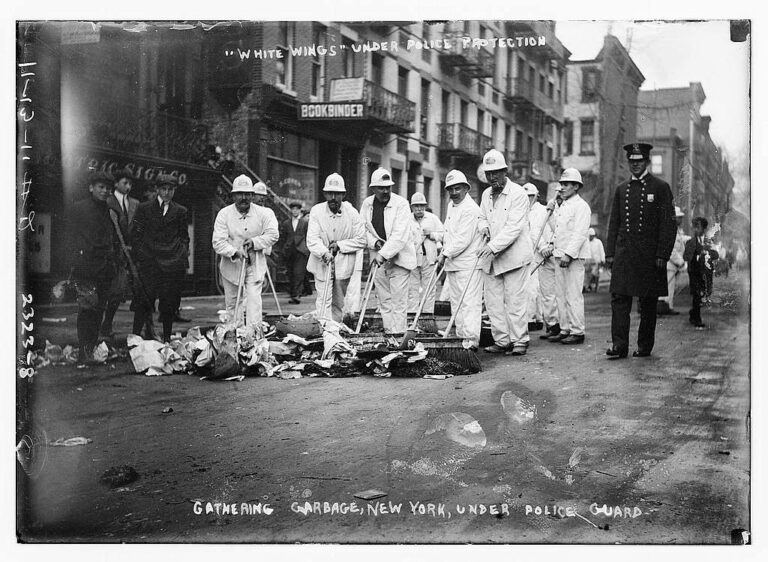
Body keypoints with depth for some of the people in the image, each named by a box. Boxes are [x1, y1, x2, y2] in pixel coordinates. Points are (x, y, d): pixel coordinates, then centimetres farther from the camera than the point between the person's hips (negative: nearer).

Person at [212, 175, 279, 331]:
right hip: (231, 265, 1)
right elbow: (218, 242, -14)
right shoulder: (224, 214, -7)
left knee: (254, 299, -12)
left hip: (255, 266, -1)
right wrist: (234, 252, -29)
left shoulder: (263, 213, -3)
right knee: (232, 301, 11)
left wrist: (255, 242, -17)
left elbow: (273, 235, -3)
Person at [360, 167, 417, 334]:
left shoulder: (401, 204, -14)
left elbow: (400, 236, -22)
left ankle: (398, 334, -5)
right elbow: (363, 229, 9)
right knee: (384, 300, 8)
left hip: (399, 257, -5)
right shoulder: (367, 204, 2)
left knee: (398, 300, -7)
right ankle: (388, 332, 15)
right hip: (378, 258, 5)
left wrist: (384, 254, -29)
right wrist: (374, 242, -10)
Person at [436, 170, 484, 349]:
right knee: (456, 301, 13)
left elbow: (463, 240, -20)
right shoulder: (451, 205, 16)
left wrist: (446, 254, -15)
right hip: (452, 263, 10)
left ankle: (472, 339, -15)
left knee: (470, 302, -12)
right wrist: (445, 254, 13)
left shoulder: (471, 209, -15)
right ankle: (462, 336, 20)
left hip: (469, 264, -10)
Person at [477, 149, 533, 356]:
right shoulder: (486, 194, 13)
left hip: (514, 255, -7)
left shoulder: (517, 193, -9)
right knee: (493, 301, 4)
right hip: (491, 257, 7)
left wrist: (494, 246, -26)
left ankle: (519, 341, 2)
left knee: (515, 300, -6)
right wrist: (484, 227, 1)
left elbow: (514, 226, -17)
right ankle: (501, 341, 11)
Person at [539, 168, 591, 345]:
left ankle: (577, 332, -4)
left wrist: (568, 254, -22)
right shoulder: (562, 206, 20)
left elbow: (580, 234, -16)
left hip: (574, 257, -9)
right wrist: (552, 246, 14)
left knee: (574, 296, -8)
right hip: (560, 256, 9)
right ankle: (565, 329, 16)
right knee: (561, 295, 10)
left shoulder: (581, 206, -8)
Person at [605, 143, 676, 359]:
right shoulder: (621, 189, 14)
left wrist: (662, 254, -10)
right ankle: (619, 346, -7)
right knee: (619, 298, -6)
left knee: (648, 302, 4)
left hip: (649, 254, -3)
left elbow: (668, 224, -3)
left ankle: (645, 346, 14)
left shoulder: (661, 187, 1)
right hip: (623, 252, 3)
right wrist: (610, 253, 7)